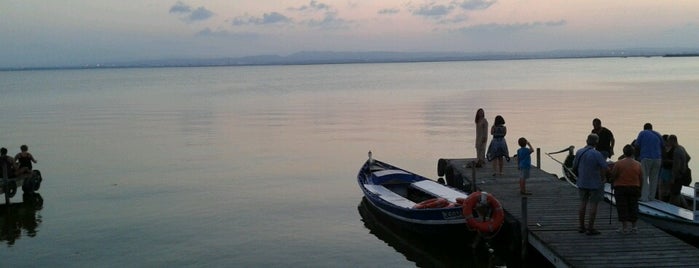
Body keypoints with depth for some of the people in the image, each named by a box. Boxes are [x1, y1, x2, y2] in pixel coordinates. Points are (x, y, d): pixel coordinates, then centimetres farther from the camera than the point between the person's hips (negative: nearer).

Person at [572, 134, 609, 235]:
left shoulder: (579, 152, -1)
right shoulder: (597, 154, -17)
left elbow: (574, 166, 8)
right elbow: (605, 168, -19)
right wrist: (601, 177, -1)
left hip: (582, 183, 5)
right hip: (595, 183, -5)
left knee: (583, 203, 14)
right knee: (593, 205, 2)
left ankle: (581, 227, 20)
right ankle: (590, 228, 3)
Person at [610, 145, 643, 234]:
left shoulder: (618, 163, -11)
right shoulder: (638, 164, -1)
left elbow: (613, 176, -9)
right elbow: (641, 179, 3)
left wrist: (613, 183, 11)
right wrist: (639, 190, 14)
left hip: (620, 188, -3)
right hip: (634, 188, 3)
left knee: (622, 208, 2)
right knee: (633, 207, 12)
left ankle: (625, 227, 1)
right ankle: (633, 227, 15)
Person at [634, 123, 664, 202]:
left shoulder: (642, 133, 4)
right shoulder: (658, 135, 15)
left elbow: (637, 145, -2)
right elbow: (663, 147, 15)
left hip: (646, 158, -4)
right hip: (657, 159, 4)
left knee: (644, 178, -3)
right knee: (654, 179, 10)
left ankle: (644, 197, -12)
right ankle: (651, 197, 11)